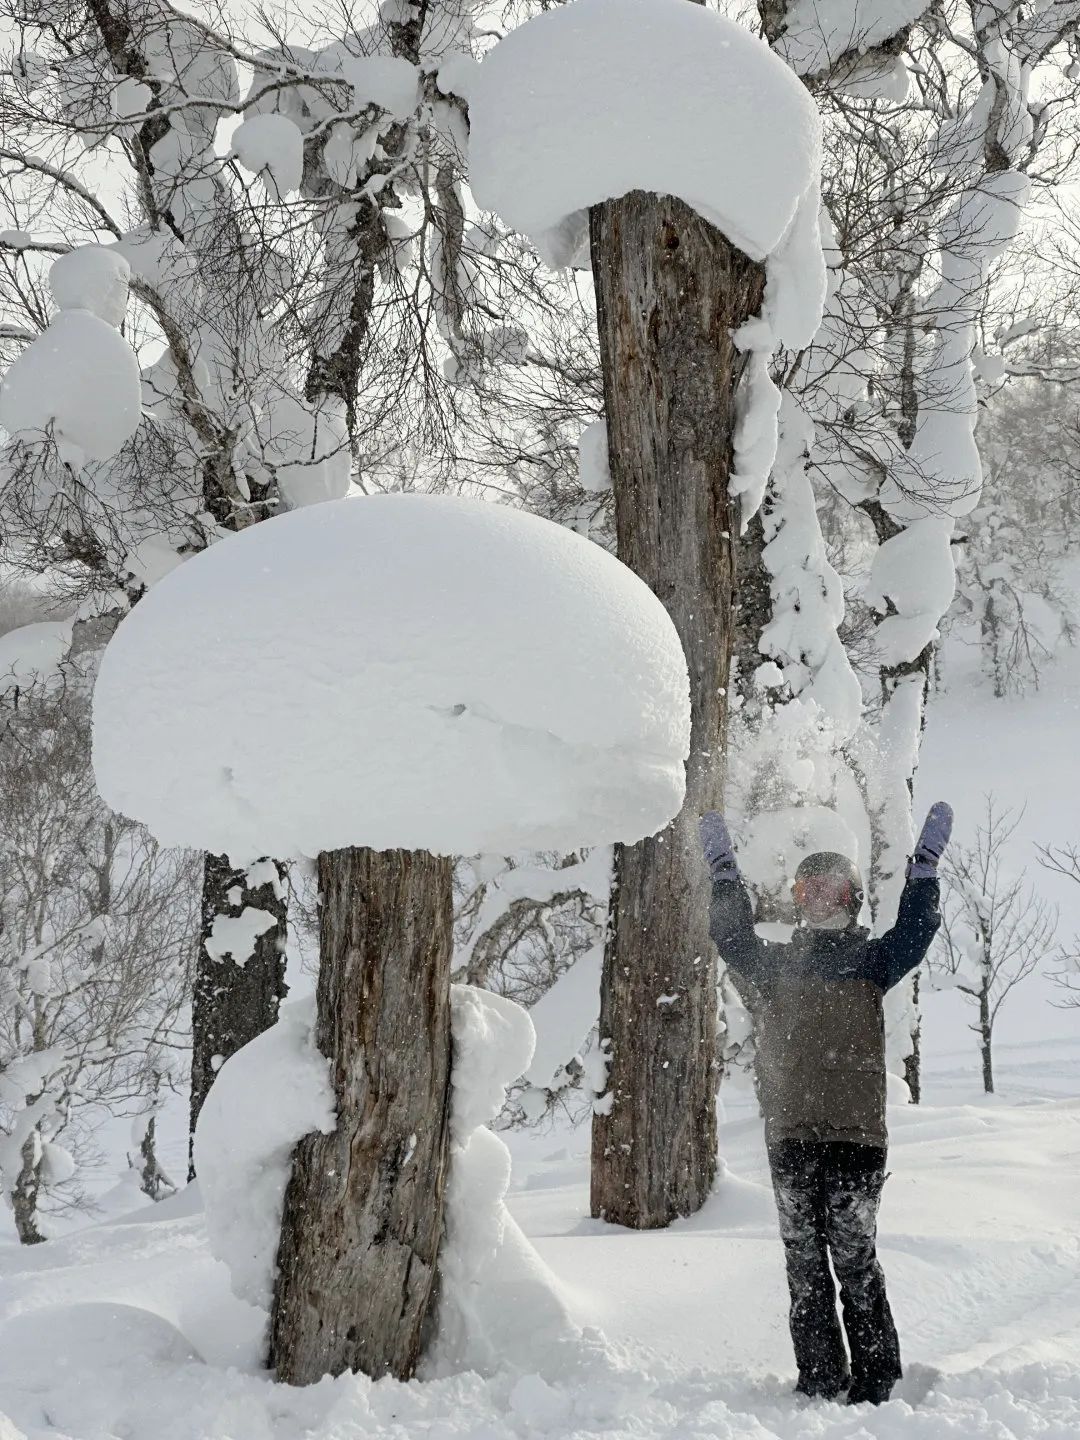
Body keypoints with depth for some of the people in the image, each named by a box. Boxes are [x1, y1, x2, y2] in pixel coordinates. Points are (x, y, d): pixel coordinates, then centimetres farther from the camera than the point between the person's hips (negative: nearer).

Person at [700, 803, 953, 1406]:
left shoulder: (869, 960, 7)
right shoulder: (774, 963, 16)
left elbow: (915, 931, -5)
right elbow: (732, 934, 12)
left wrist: (926, 863, -5)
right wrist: (724, 867, 12)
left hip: (856, 1133, -3)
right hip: (791, 1135, 3)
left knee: (854, 1259, -5)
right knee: (805, 1265, 5)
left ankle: (876, 1381, 3)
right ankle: (819, 1379, 12)